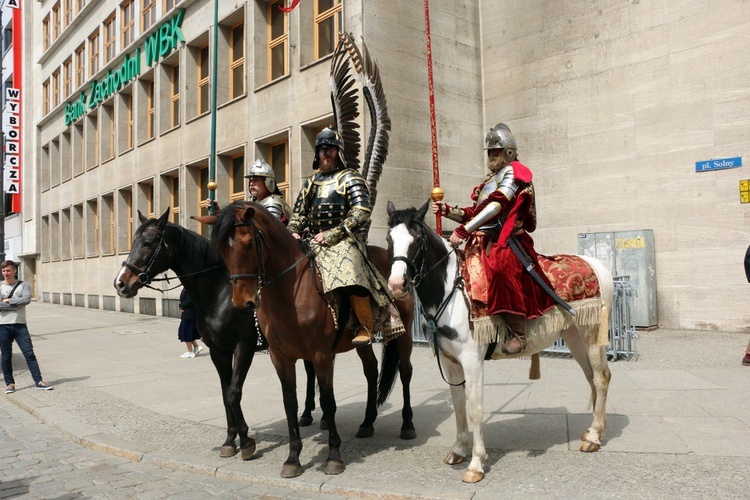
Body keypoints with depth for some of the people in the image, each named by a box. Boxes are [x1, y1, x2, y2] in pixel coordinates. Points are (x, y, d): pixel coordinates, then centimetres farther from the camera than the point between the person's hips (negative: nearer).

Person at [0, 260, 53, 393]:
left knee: (29, 354, -2)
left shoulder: (23, 285, 6)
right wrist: (16, 303, -11)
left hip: (20, 325, 0)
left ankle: (39, 382, 1)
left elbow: (27, 299, -13)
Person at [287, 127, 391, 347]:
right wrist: (293, 233, 1)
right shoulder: (311, 182, 22)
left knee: (349, 274, -34)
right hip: (313, 242, 7)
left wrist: (331, 235, -17)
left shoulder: (350, 178, 3)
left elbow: (361, 212, -11)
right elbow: (298, 213, 24)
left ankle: (366, 326, -21)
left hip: (343, 240, -6)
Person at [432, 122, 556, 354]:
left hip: (505, 240, -10)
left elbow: (496, 206, -17)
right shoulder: (490, 179, 24)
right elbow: (475, 213, 21)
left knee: (499, 267, -37)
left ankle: (518, 333, -33)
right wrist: (447, 210, 6)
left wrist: (464, 230, -24)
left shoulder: (513, 172, -1)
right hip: (483, 241, 10)